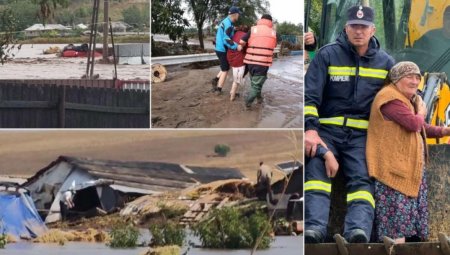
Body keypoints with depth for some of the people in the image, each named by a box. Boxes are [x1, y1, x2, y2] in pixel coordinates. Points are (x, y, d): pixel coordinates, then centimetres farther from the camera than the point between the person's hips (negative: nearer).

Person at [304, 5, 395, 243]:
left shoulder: (385, 62, 12)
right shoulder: (328, 55, 3)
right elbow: (309, 95, -3)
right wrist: (310, 129, -15)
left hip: (362, 134, 2)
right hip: (327, 129, -2)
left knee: (362, 178, -19)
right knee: (317, 169, -25)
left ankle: (358, 228, -39)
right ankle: (315, 227, -40)